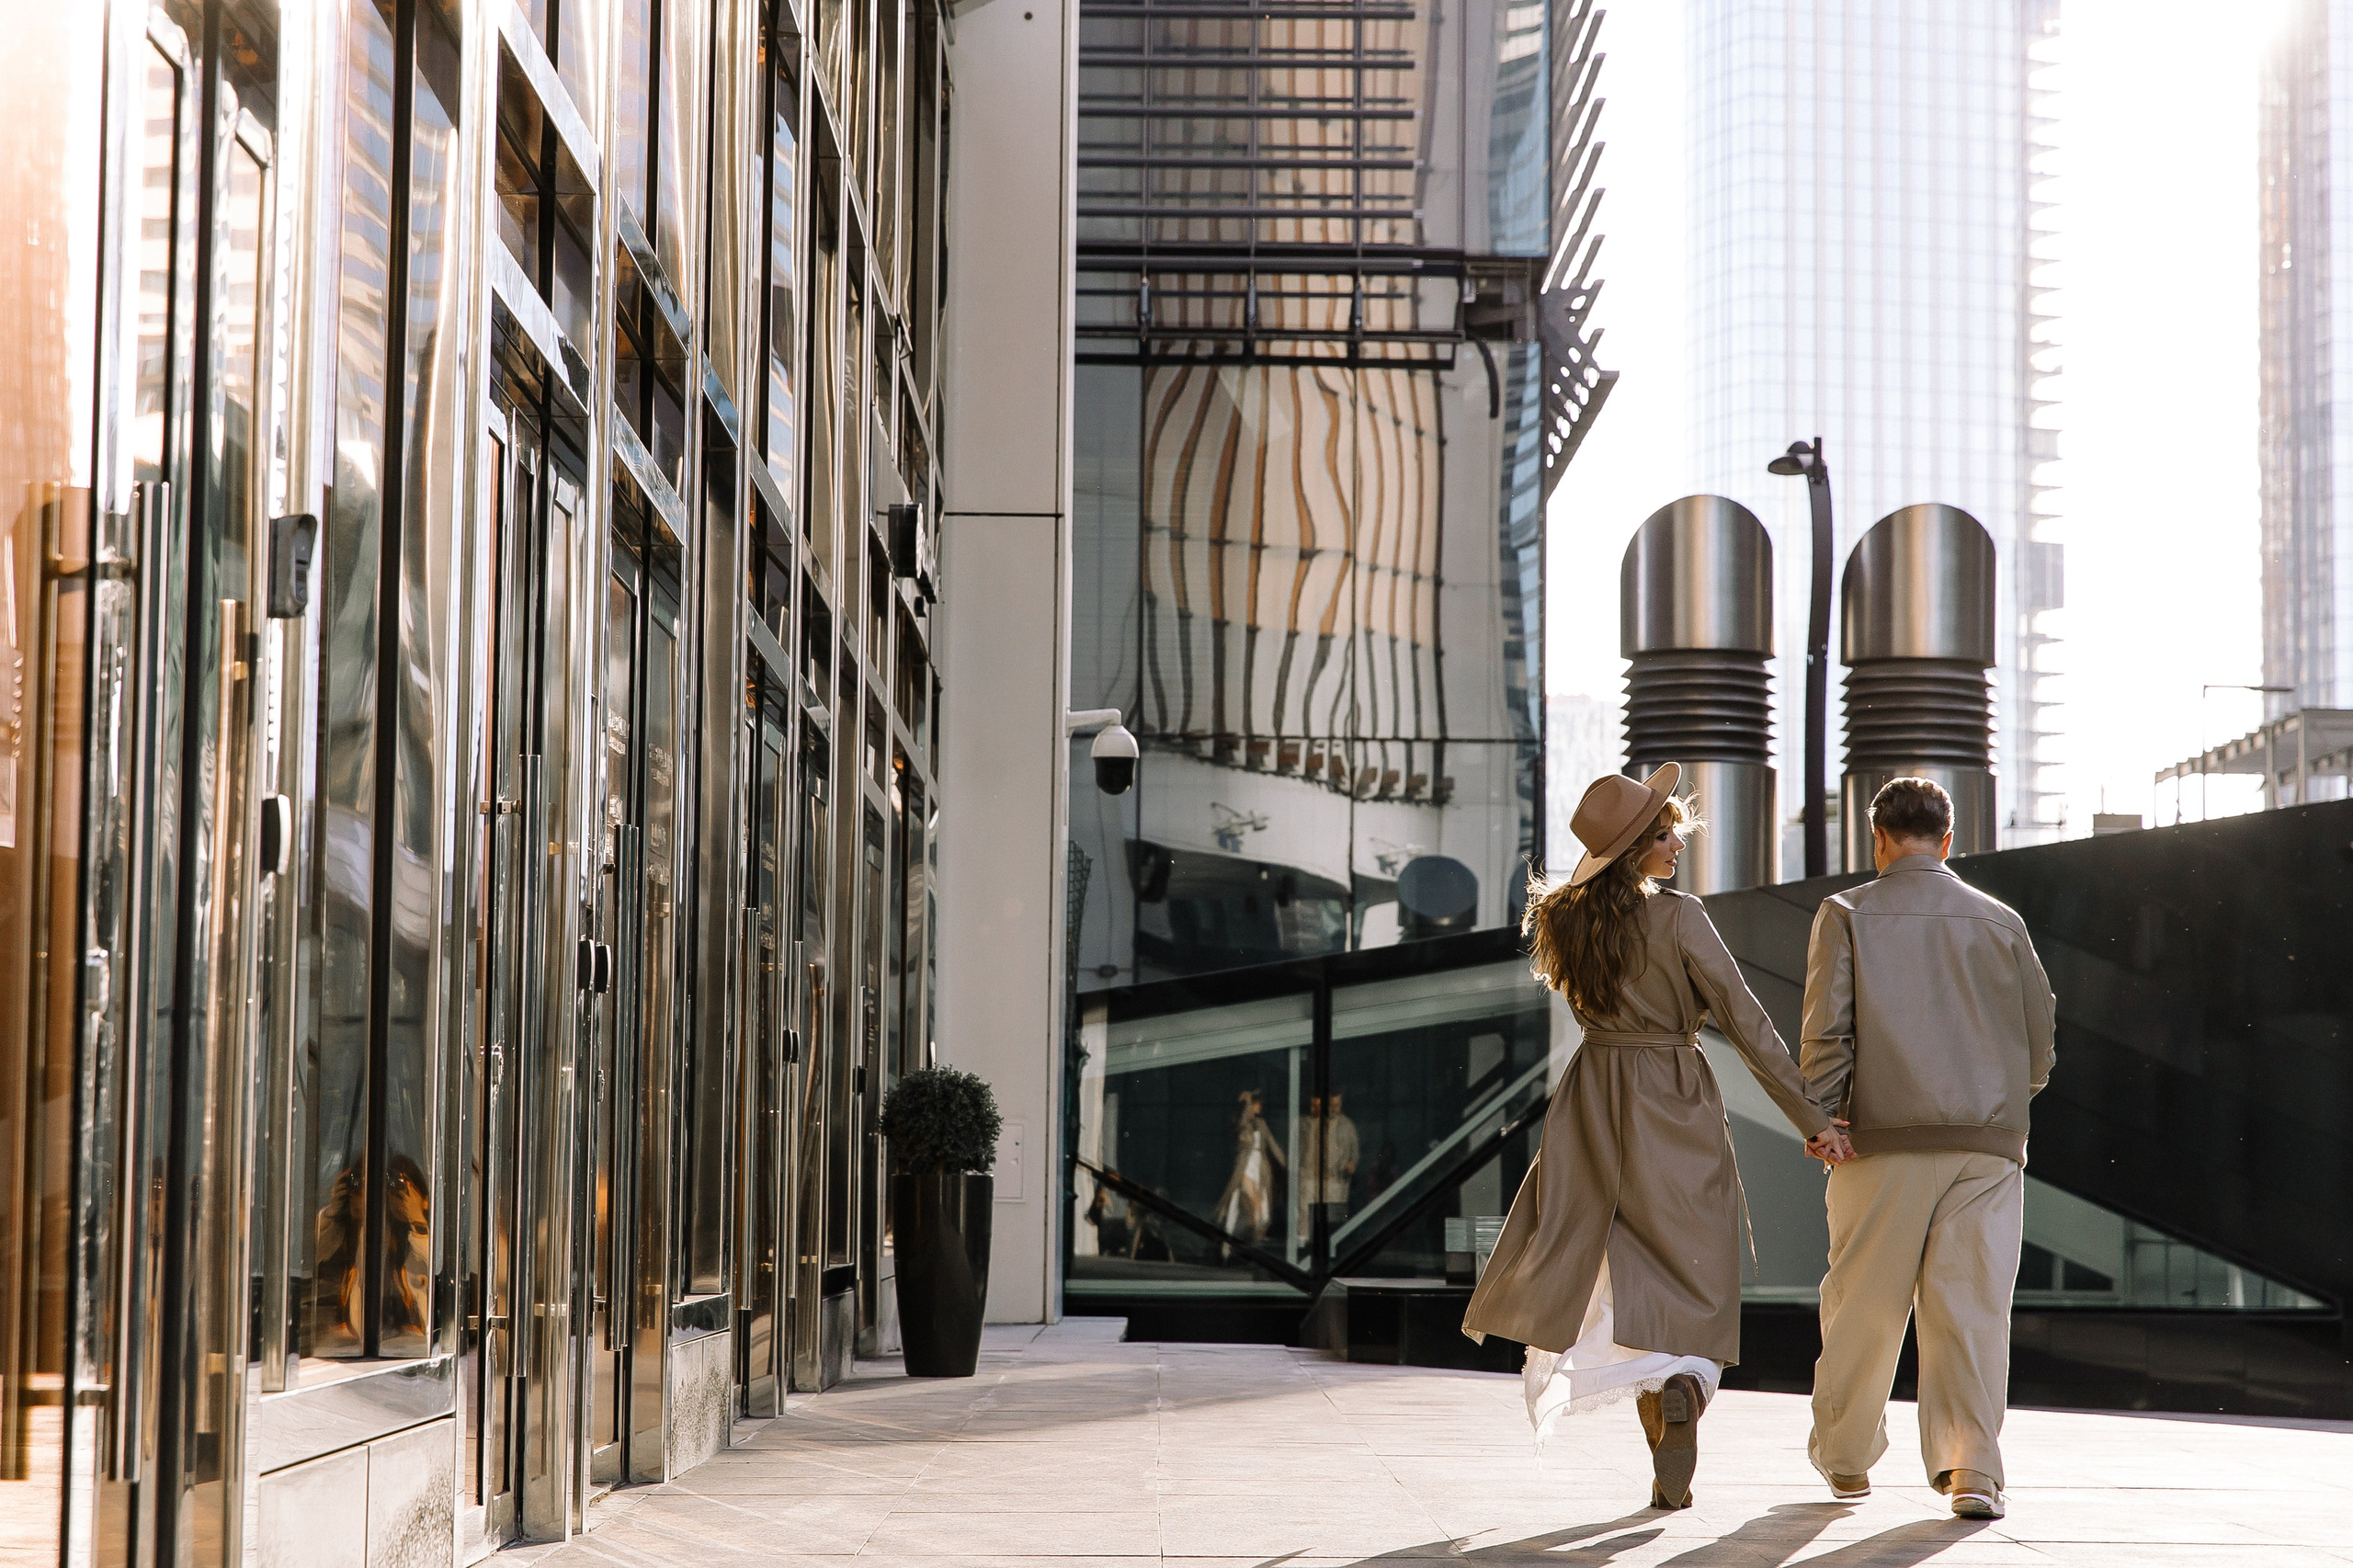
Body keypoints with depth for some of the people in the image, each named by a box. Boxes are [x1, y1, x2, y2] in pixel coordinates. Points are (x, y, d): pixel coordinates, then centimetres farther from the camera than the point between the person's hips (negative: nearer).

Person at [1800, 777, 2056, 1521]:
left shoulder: (1847, 914, 2)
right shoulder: (2001, 922, 9)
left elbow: (1826, 1028, -7)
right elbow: (2040, 1034, 10)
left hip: (1884, 1143, -1)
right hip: (1987, 1144, 1)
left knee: (1864, 1305, 11)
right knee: (1972, 1306, -1)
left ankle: (1845, 1454, 25)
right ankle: (1972, 1467, -13)